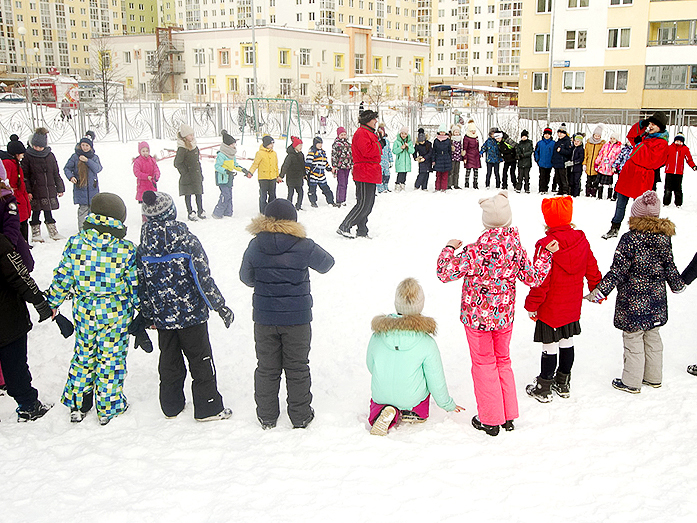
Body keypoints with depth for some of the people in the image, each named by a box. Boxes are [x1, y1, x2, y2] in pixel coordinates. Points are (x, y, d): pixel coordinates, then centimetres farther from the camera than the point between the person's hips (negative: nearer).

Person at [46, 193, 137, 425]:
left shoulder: (74, 243, -8)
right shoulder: (126, 250, -14)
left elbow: (62, 278, -1)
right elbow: (135, 285, -7)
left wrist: (53, 303, 14)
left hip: (83, 310, 3)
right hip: (115, 311, -2)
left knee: (83, 355, 18)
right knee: (111, 358, 10)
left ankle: (77, 405, 30)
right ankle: (108, 408, 23)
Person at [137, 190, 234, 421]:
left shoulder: (143, 248, -5)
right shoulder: (187, 241, -17)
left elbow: (141, 285, 3)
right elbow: (204, 279, -16)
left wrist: (147, 315, 16)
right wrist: (221, 306, -6)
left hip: (162, 316, 4)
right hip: (191, 315, -4)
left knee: (169, 360, 19)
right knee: (201, 361, 8)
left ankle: (171, 406, 31)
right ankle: (208, 408, 16)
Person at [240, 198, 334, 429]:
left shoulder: (256, 245, -8)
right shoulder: (303, 246, -13)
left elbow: (246, 277, 6)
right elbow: (326, 263, 5)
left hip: (264, 317, 2)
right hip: (297, 317, -1)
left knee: (266, 368, 15)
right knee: (297, 368, 12)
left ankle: (267, 417, 25)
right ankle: (300, 416, 23)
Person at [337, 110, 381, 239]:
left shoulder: (368, 133, 23)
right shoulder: (361, 133, -11)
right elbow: (367, 151, -23)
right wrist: (378, 145, -10)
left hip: (370, 174, 11)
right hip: (364, 174, -11)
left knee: (368, 204, 11)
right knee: (363, 204, -10)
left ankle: (362, 232, 15)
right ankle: (344, 227, -4)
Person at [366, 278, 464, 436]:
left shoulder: (377, 337, -15)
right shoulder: (426, 343, -21)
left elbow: (371, 366, 2)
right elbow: (436, 380, -11)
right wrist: (447, 404, 9)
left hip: (382, 395, 0)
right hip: (412, 398, 0)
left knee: (376, 399, 33)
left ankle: (385, 413, -1)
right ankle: (414, 412, 8)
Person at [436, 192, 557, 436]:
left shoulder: (477, 250, -25)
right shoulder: (515, 245, -9)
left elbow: (445, 273, -23)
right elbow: (533, 278, 2)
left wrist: (449, 248, -7)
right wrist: (547, 254, 14)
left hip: (477, 317, -4)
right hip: (504, 316, 5)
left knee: (484, 364, 11)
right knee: (503, 360, 22)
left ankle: (490, 420, 21)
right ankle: (508, 416, 31)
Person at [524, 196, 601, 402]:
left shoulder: (545, 244, -21)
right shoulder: (581, 240, -2)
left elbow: (540, 280, -19)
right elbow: (592, 270, 9)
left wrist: (532, 305, -8)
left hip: (550, 308, -6)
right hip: (573, 307, 6)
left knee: (549, 347, 3)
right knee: (567, 342, 18)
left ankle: (544, 389, 15)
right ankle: (563, 384, 33)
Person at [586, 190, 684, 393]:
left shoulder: (630, 239, -18)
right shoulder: (664, 238, -2)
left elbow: (618, 271, -20)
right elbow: (670, 268, 7)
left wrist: (600, 291, -16)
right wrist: (678, 285, 25)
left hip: (632, 302, -6)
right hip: (656, 300, 6)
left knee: (633, 339, 5)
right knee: (652, 337, 19)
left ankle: (631, 382, 15)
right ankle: (654, 377, 32)